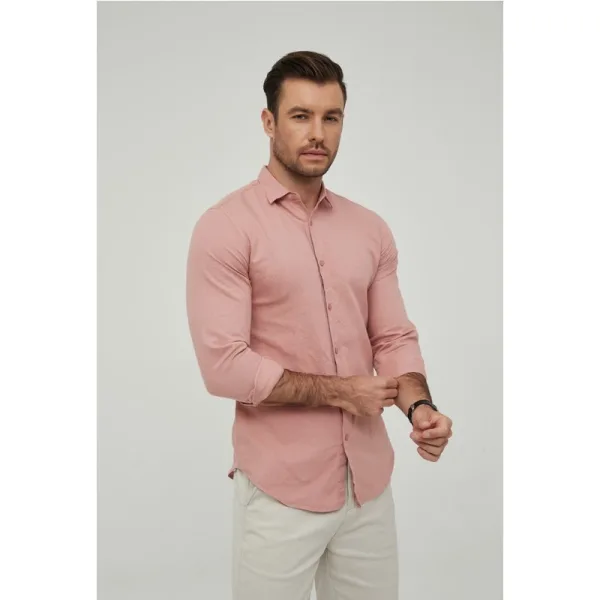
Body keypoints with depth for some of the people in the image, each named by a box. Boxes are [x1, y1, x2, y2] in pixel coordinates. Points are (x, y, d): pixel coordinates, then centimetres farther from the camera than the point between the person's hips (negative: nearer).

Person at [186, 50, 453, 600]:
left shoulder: (371, 229, 7)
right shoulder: (226, 227, -11)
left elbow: (395, 338, 7)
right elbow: (224, 365, -16)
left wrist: (418, 405, -13)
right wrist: (340, 391, -12)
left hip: (370, 481, 5)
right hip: (280, 489, -5)